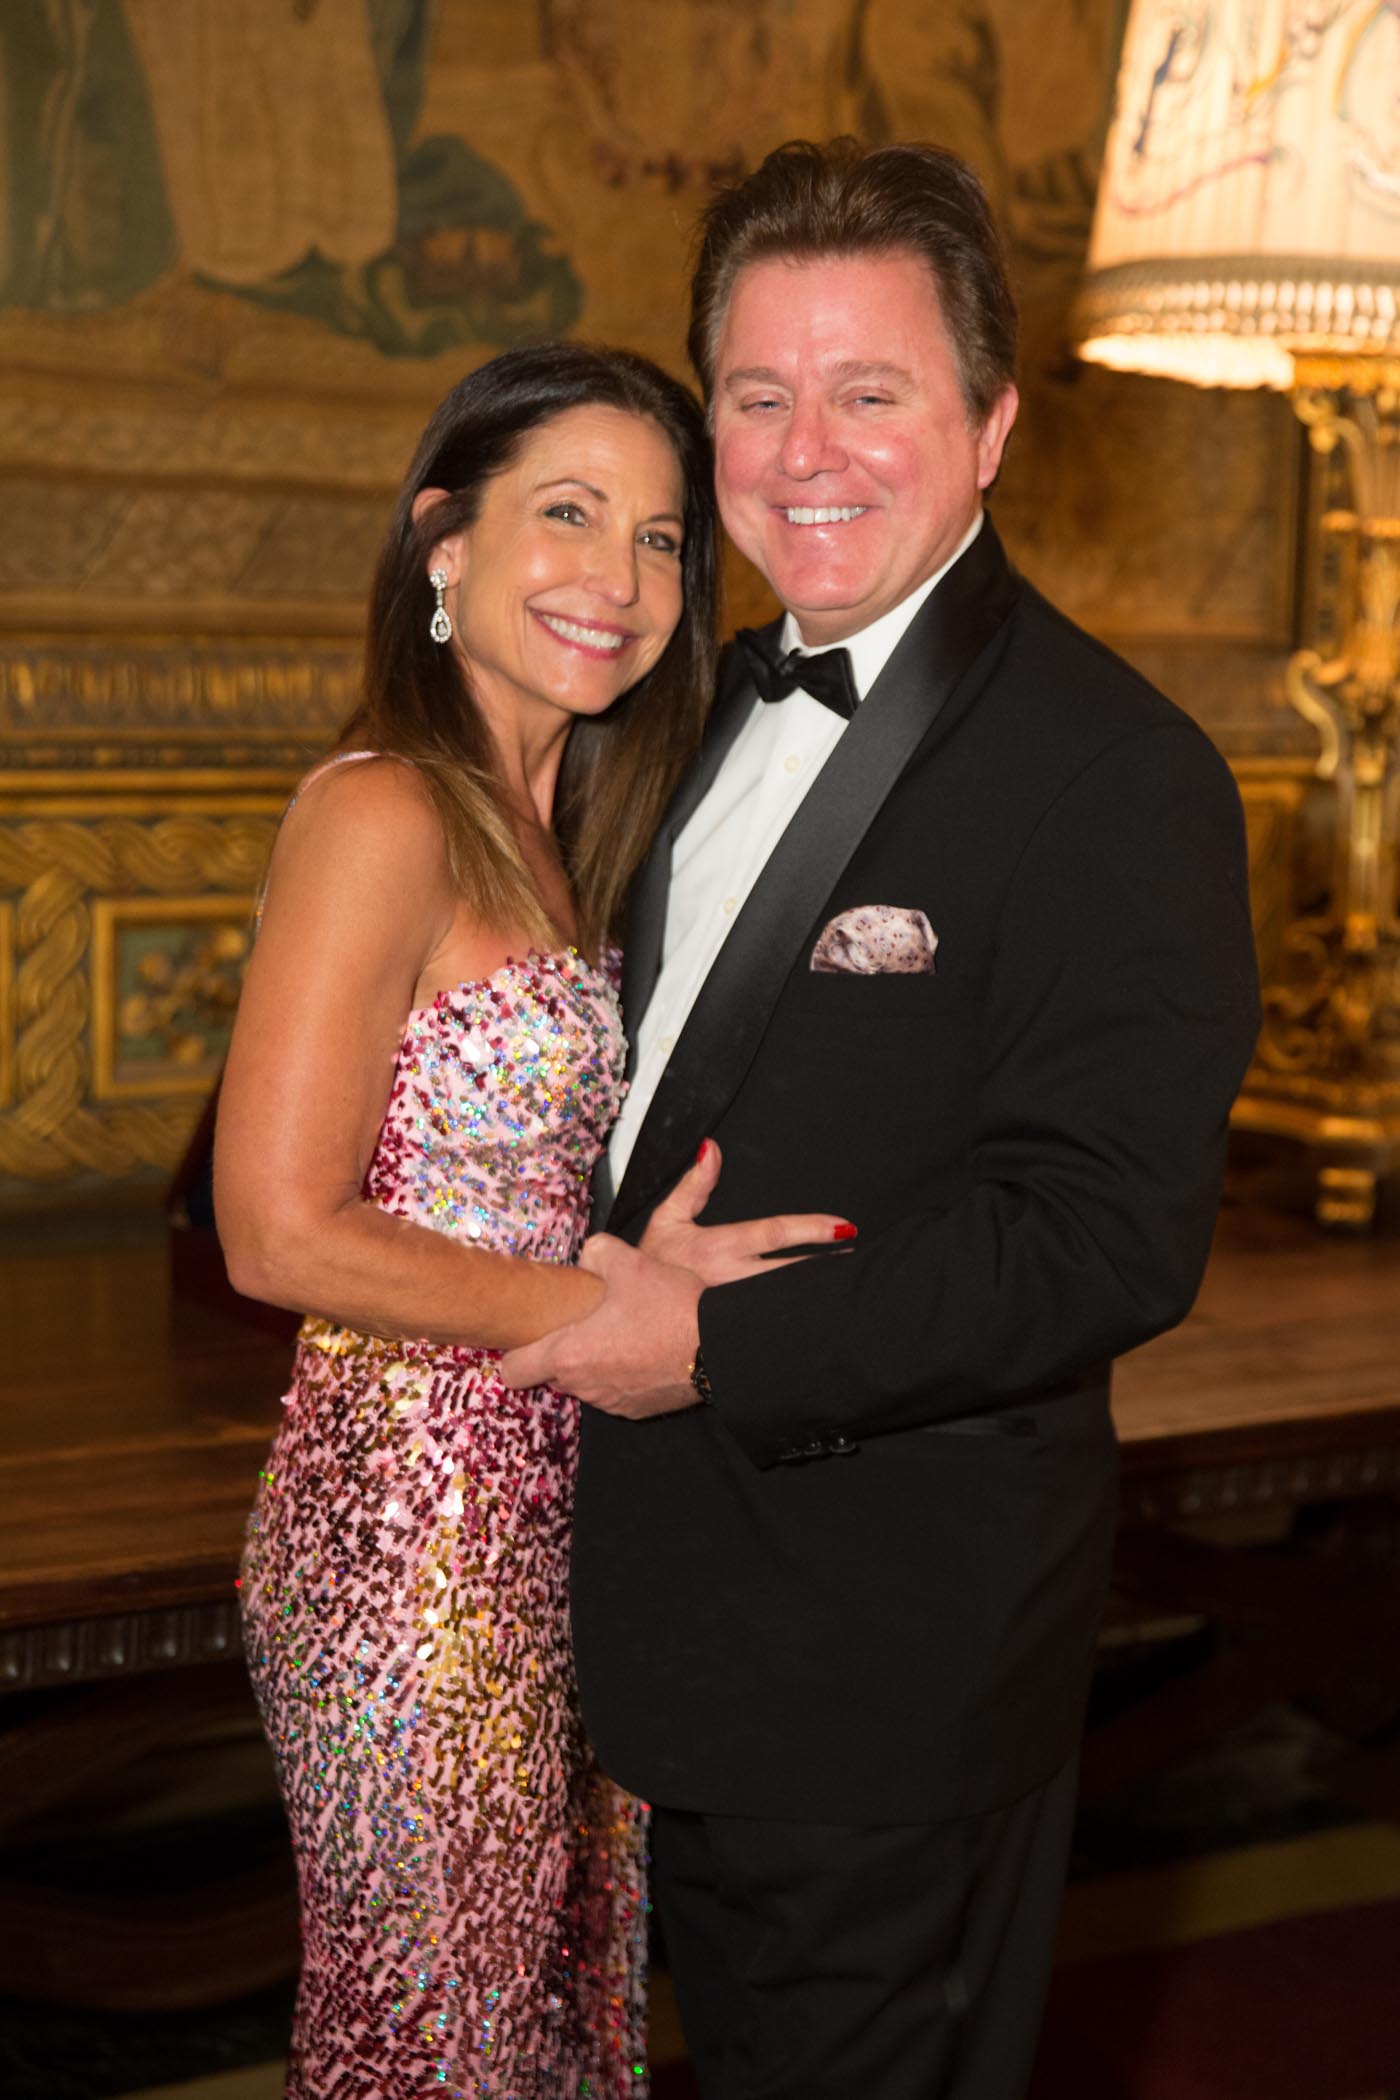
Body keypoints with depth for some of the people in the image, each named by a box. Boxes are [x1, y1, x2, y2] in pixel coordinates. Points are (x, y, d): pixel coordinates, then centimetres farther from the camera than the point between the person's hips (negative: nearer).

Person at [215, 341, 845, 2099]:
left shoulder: (545, 825, 11)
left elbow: (511, 1182, 10)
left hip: (553, 1516, 8)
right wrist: (614, 1317, -16)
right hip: (412, 1515, -8)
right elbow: (279, 1232, -20)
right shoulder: (384, 813, -16)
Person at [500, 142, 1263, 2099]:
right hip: (673, 1605, 8)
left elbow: (1113, 1238, -25)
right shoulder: (721, 706, 8)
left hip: (891, 1657, -8)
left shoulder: (1113, 773, -19)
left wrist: (721, 1342, -24)